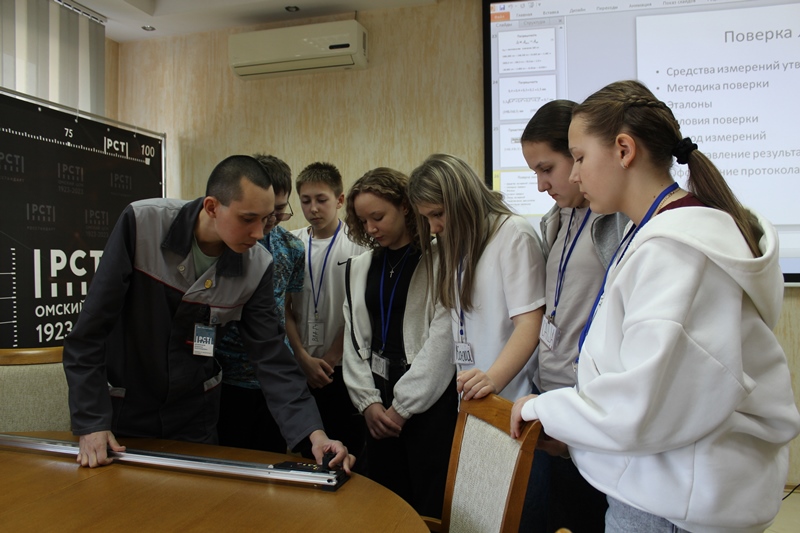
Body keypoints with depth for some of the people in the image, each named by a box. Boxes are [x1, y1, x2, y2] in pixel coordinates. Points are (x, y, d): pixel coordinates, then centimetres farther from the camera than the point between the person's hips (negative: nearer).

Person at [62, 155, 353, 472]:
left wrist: (313, 432, -24)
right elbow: (90, 330, -17)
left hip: (195, 414, 2)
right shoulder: (141, 224, -22)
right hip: (123, 407, -1)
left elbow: (271, 356, -13)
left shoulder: (257, 266, -15)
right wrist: (91, 422, -17)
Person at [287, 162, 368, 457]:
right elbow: (283, 308, 3)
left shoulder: (357, 246, -4)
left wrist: (329, 360, -6)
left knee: (348, 452, 7)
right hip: (299, 367, 3)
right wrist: (304, 358, -5)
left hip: (342, 367, -2)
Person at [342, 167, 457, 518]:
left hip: (430, 398, -5)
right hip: (379, 401, 5)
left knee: (430, 508, 4)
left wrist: (402, 406, -11)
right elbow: (354, 338, 10)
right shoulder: (360, 267, 10)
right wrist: (367, 400, -1)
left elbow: (443, 338, -14)